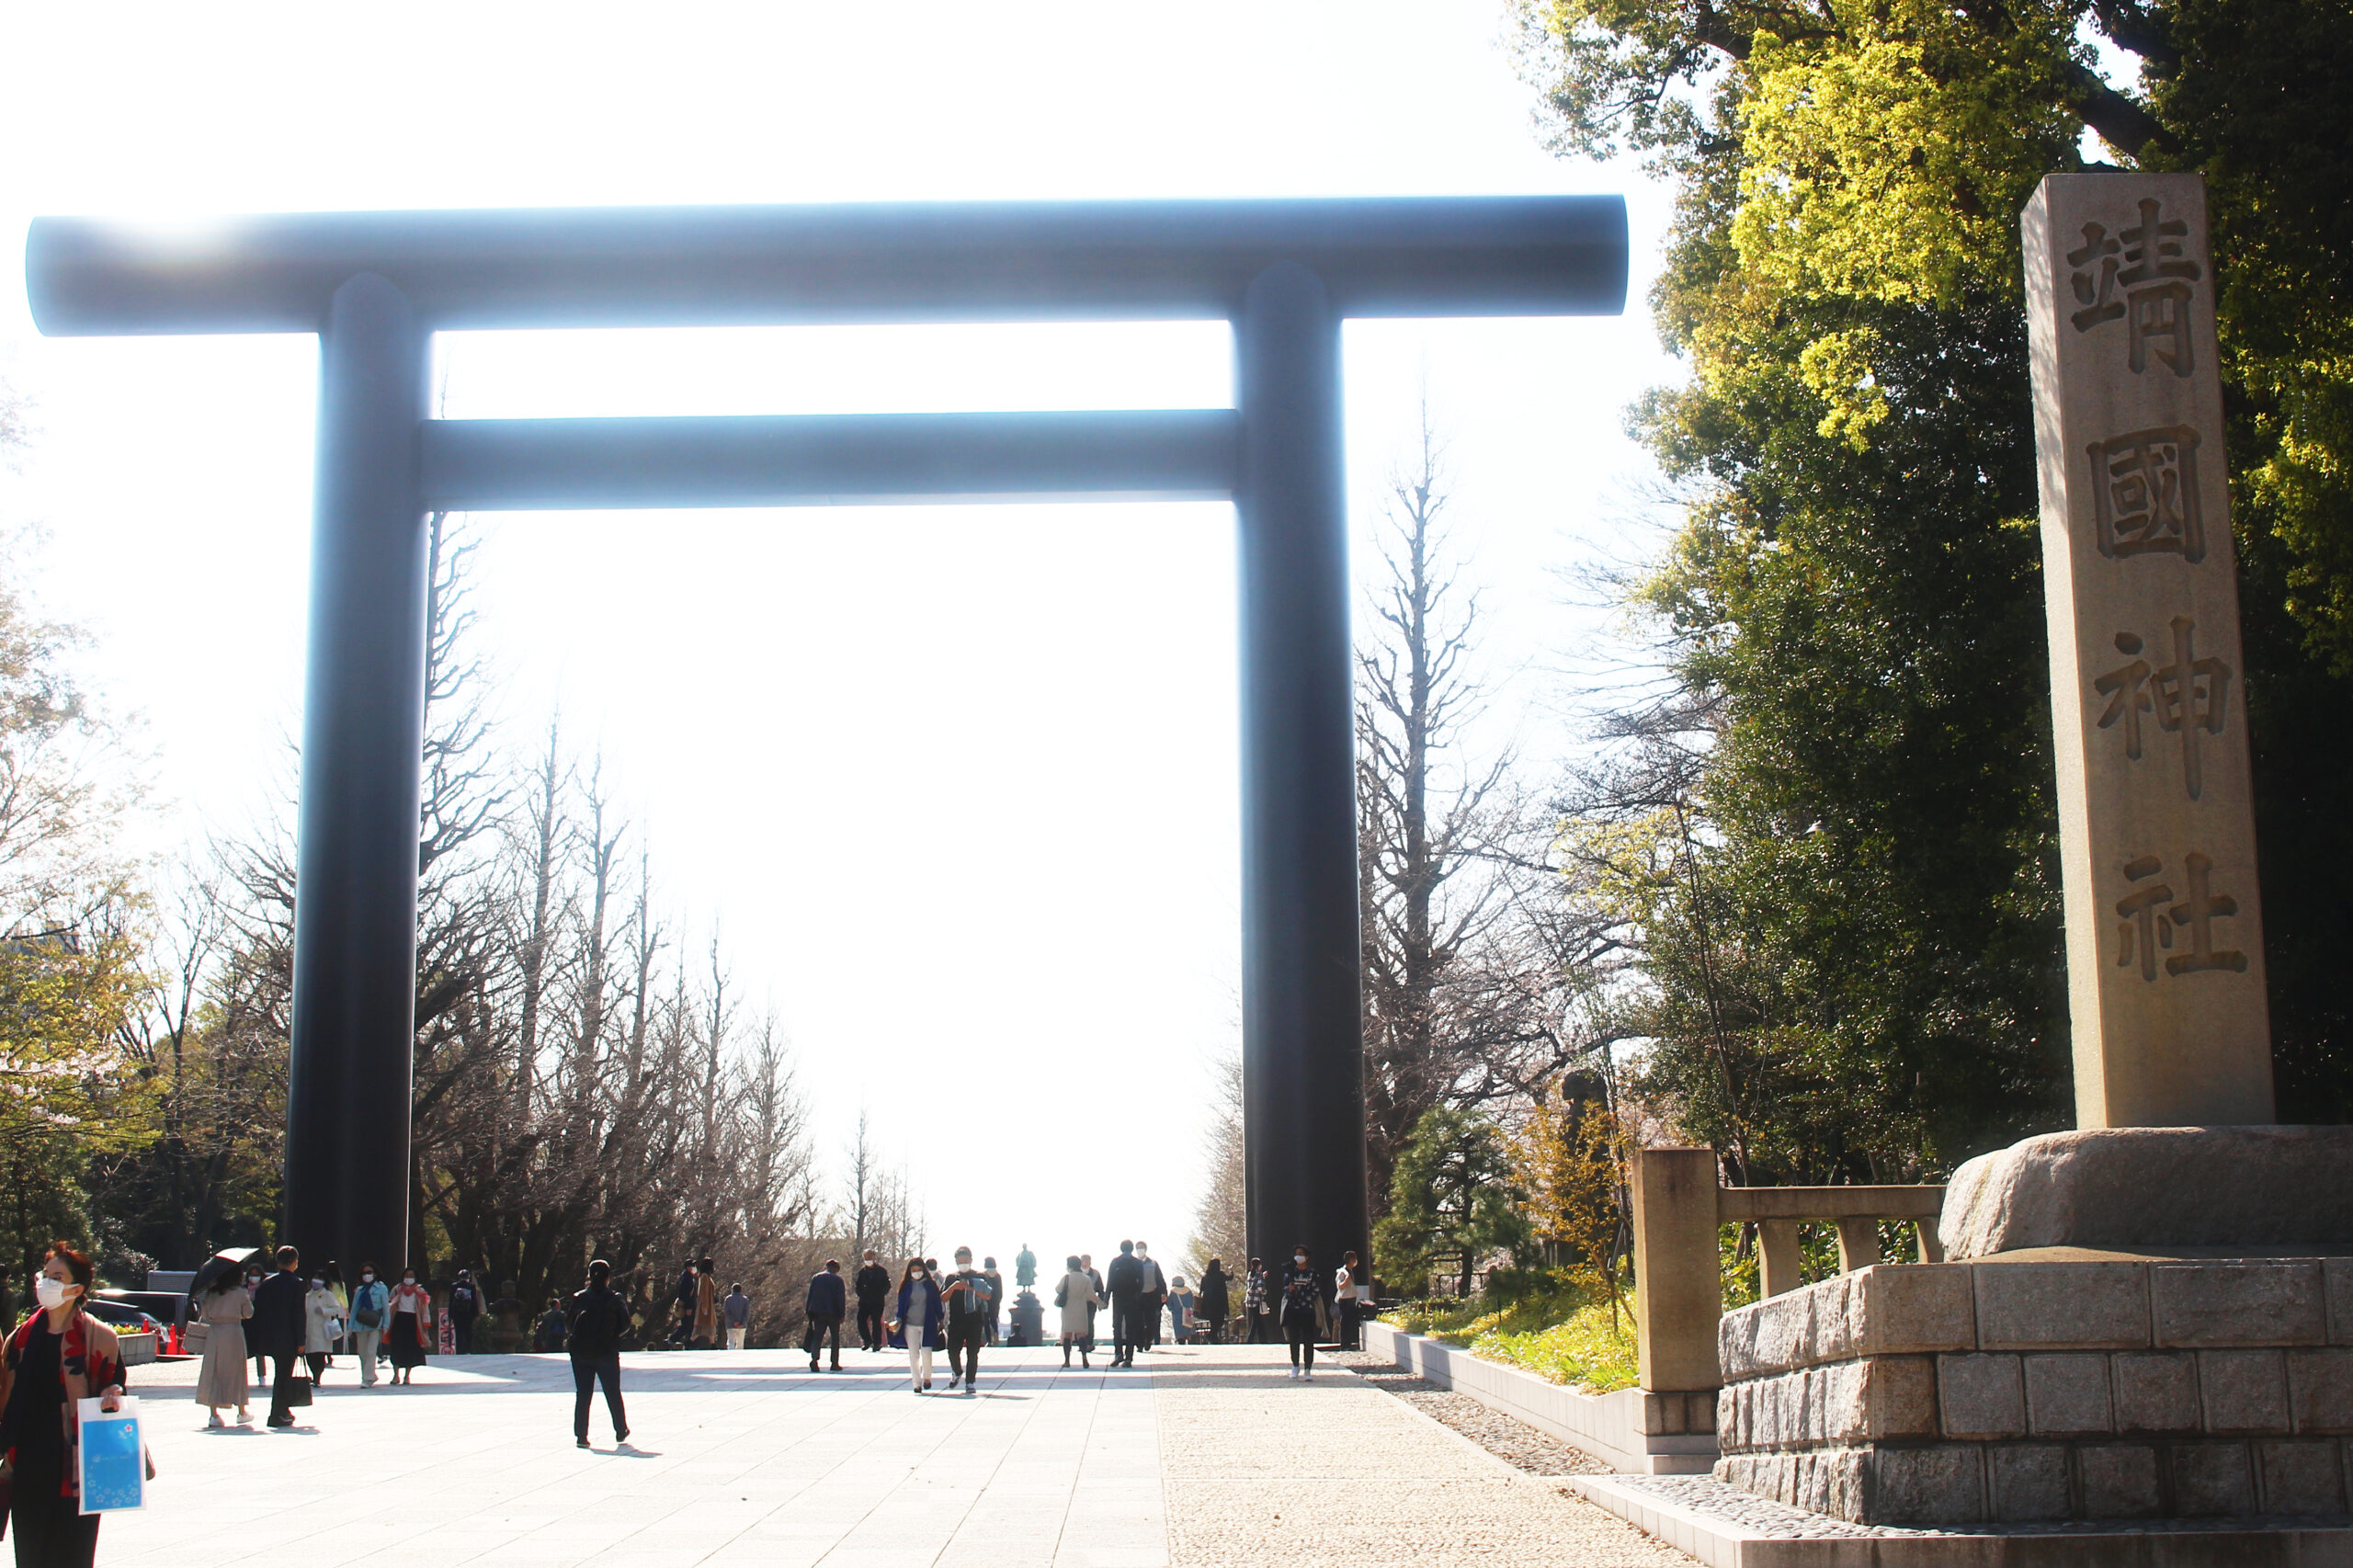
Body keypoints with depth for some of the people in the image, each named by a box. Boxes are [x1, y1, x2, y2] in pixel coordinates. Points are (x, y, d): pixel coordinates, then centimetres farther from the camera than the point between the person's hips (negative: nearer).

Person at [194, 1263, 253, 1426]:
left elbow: (204, 1314, 6)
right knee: (236, 1372, 9)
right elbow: (248, 1313, 4)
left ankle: (214, 1414, -3)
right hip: (233, 1332, -2)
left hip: (213, 1333, 2)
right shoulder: (240, 1292, -4)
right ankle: (241, 1412, 18)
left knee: (212, 1372, 5)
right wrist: (249, 1298, 17)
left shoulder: (211, 1293, 6)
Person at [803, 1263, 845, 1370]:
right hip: (833, 1313, -2)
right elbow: (842, 1298, -6)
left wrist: (809, 1312, 11)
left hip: (818, 1313, 2)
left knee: (817, 1337, 2)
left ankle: (814, 1359, -21)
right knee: (835, 1338, 10)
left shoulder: (815, 1277, 6)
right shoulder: (838, 1280, -3)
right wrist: (842, 1315, -3)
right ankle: (835, 1363, 7)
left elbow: (810, 1296, 7)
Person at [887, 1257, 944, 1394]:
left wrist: (940, 1321, 6)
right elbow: (901, 1304, 9)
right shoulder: (906, 1285, 7)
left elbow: (937, 1303, 9)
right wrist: (898, 1320, -3)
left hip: (927, 1324, -2)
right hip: (910, 1325, 2)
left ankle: (926, 1378, 15)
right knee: (913, 1354, -1)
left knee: (926, 1353, -10)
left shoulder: (931, 1284, 4)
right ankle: (917, 1383, 7)